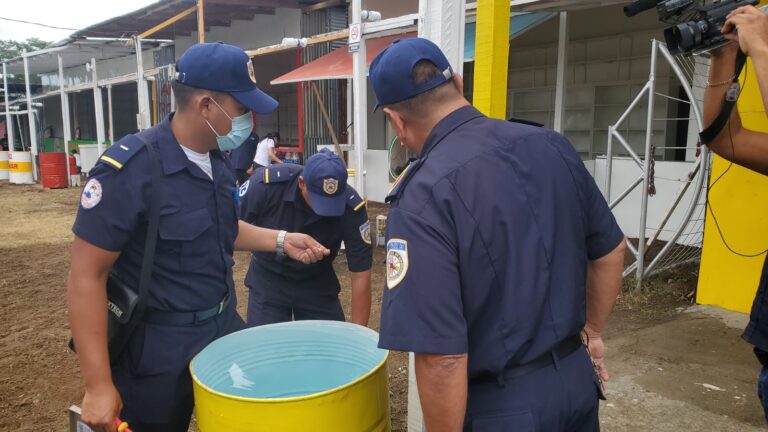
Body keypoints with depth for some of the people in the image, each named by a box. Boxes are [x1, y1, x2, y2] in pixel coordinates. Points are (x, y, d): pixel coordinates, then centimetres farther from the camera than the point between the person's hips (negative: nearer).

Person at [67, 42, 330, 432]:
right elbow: (86, 276, -20)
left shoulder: (216, 160, 1)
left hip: (224, 327, 7)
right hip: (157, 348, -7)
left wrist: (280, 240, 2)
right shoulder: (129, 169, -22)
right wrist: (98, 385, -20)